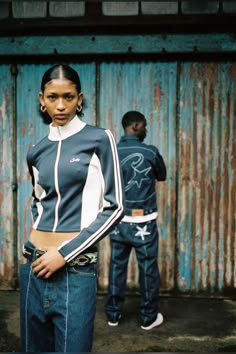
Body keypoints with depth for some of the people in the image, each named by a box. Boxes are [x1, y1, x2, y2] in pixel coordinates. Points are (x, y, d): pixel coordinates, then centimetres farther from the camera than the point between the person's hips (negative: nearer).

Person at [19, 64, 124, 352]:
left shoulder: (99, 139, -6)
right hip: (35, 265, 5)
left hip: (76, 269, -4)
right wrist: (34, 244, 7)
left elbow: (114, 207, -9)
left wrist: (65, 253, -12)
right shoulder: (36, 152, 8)